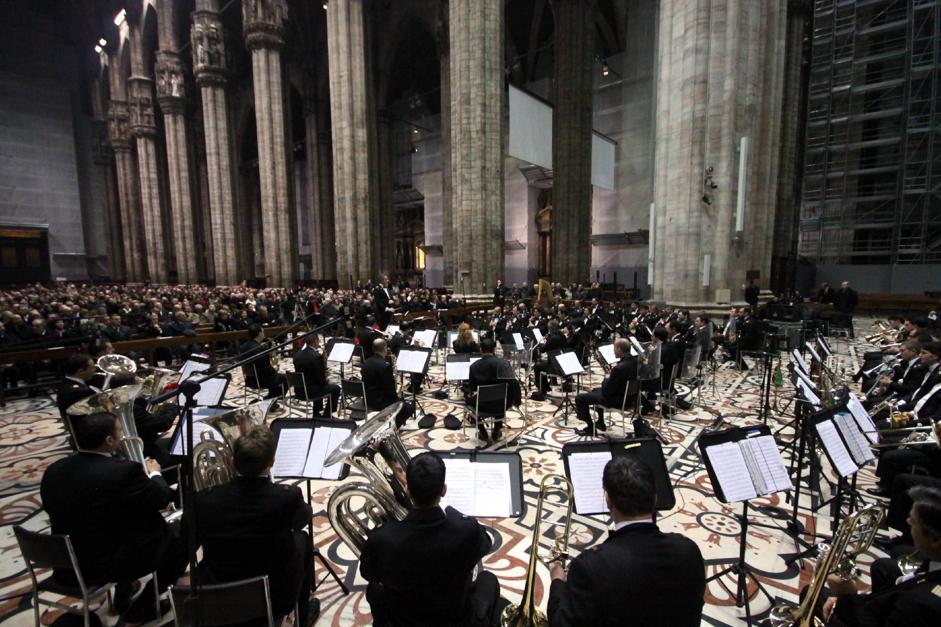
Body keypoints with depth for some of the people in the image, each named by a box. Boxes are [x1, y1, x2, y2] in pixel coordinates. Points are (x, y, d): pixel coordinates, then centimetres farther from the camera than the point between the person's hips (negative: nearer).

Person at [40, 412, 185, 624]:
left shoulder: (54, 470, -5)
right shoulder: (123, 471, -27)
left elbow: (52, 509, 15)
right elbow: (163, 498, -13)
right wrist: (154, 474, 7)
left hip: (65, 565, 8)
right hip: (107, 564, -8)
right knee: (181, 536, 7)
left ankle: (123, 593, 38)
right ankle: (143, 607, 16)